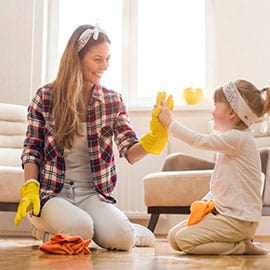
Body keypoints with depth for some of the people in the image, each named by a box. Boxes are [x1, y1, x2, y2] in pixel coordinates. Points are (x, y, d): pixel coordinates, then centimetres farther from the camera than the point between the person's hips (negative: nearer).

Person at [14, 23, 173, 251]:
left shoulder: (113, 101, 3)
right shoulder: (46, 97, -3)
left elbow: (131, 153, -3)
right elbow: (32, 150, 3)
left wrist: (155, 136, -23)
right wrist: (31, 189, -12)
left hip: (93, 194, 2)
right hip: (51, 192, -2)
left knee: (120, 238, -25)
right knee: (79, 229, -32)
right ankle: (44, 227, 4)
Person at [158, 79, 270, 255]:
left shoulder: (238, 138, -18)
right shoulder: (233, 139, 14)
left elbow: (199, 140, -24)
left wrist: (170, 122, -14)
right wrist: (206, 201, 5)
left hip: (239, 219, -10)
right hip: (224, 211, 10)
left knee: (184, 240, -18)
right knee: (173, 237, 7)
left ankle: (242, 246, -6)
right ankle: (240, 241, 8)